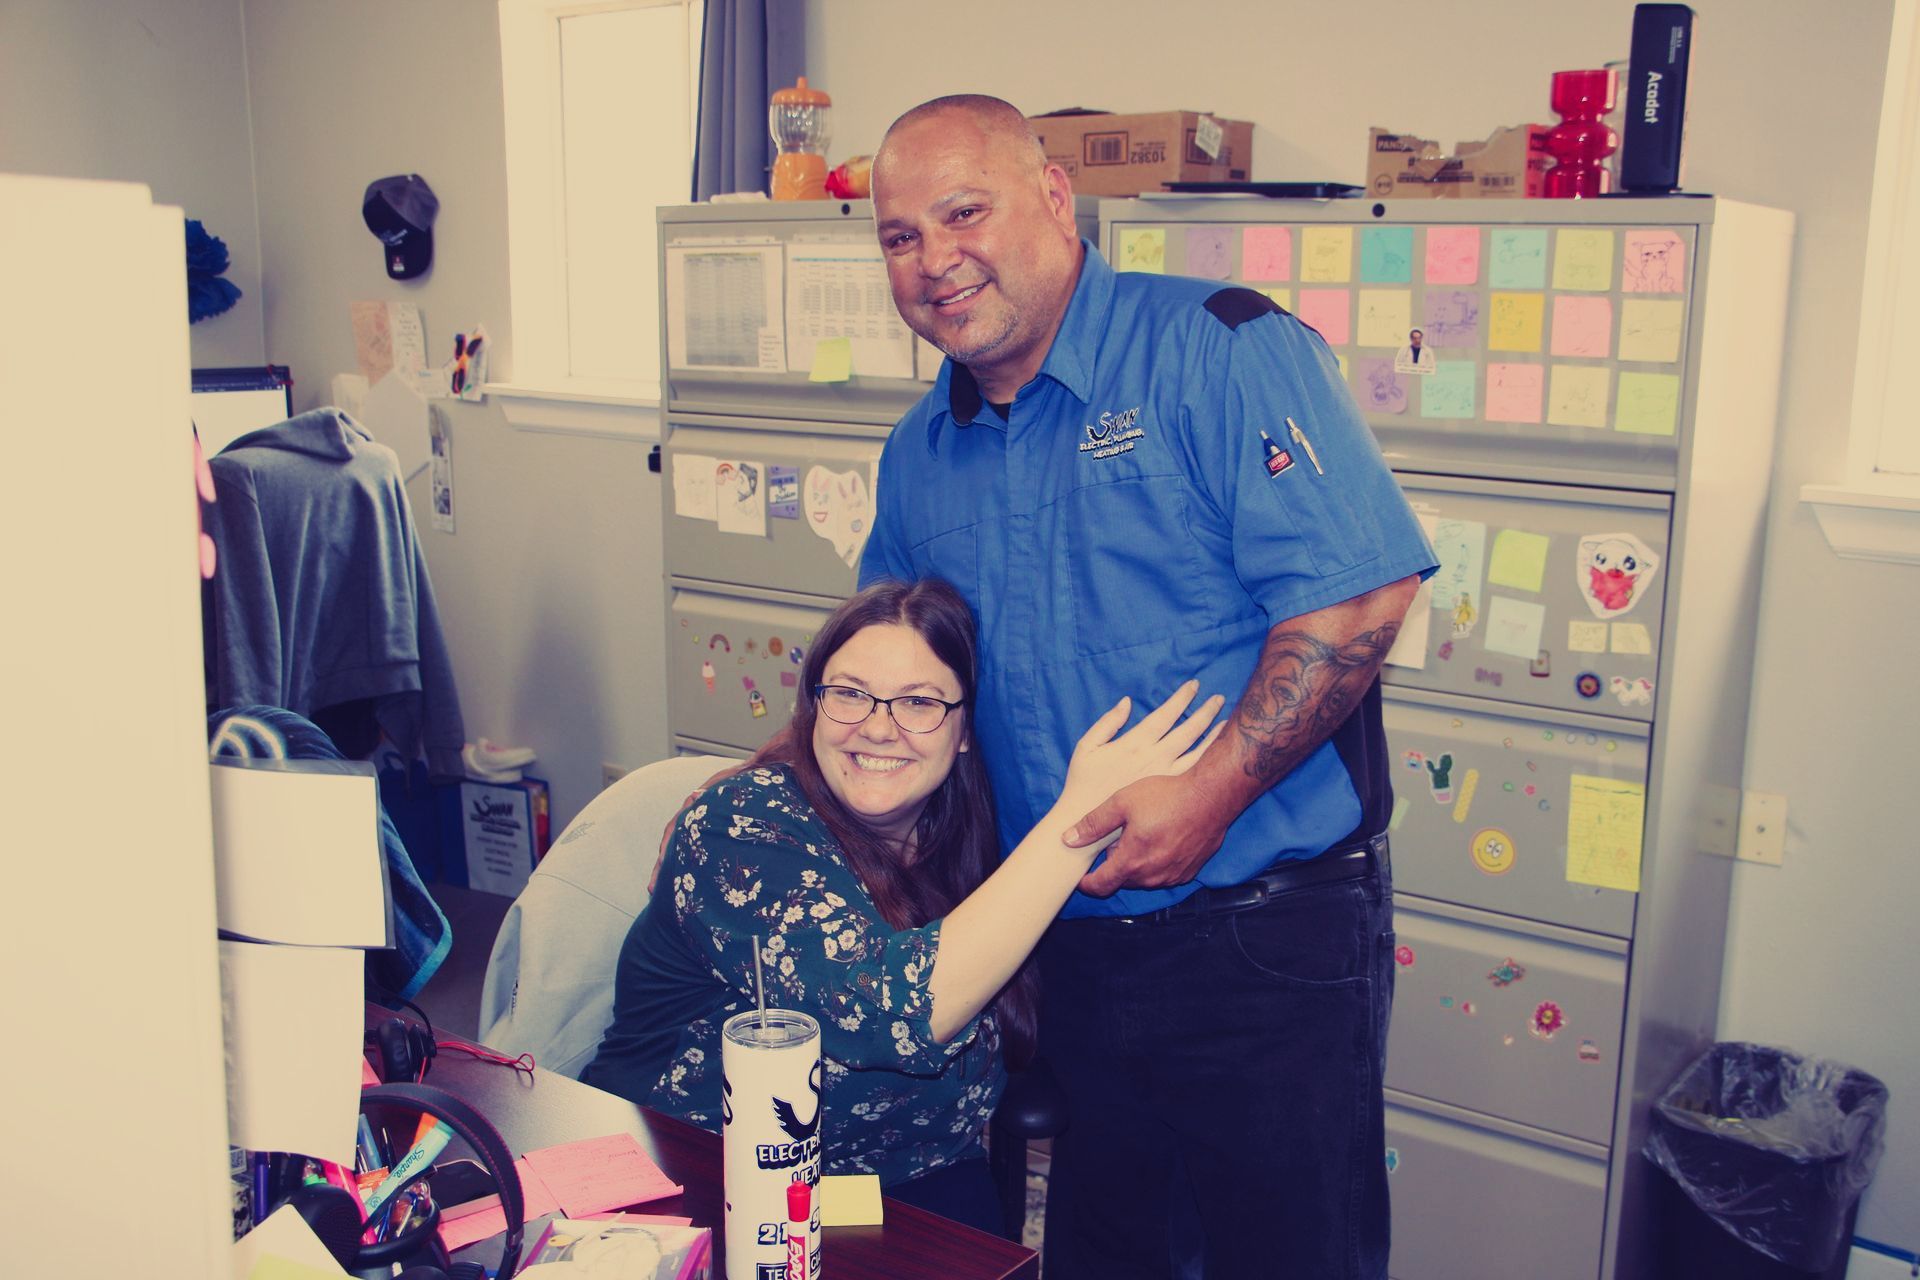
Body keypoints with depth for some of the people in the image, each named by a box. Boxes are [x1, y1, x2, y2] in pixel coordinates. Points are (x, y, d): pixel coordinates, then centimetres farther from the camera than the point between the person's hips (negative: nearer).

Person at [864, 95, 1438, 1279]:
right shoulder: (919, 455, 10)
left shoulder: (1222, 350, -11)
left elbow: (1360, 587, -20)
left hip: (1268, 936, -6)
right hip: (1074, 946, 6)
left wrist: (1215, 787, -25)